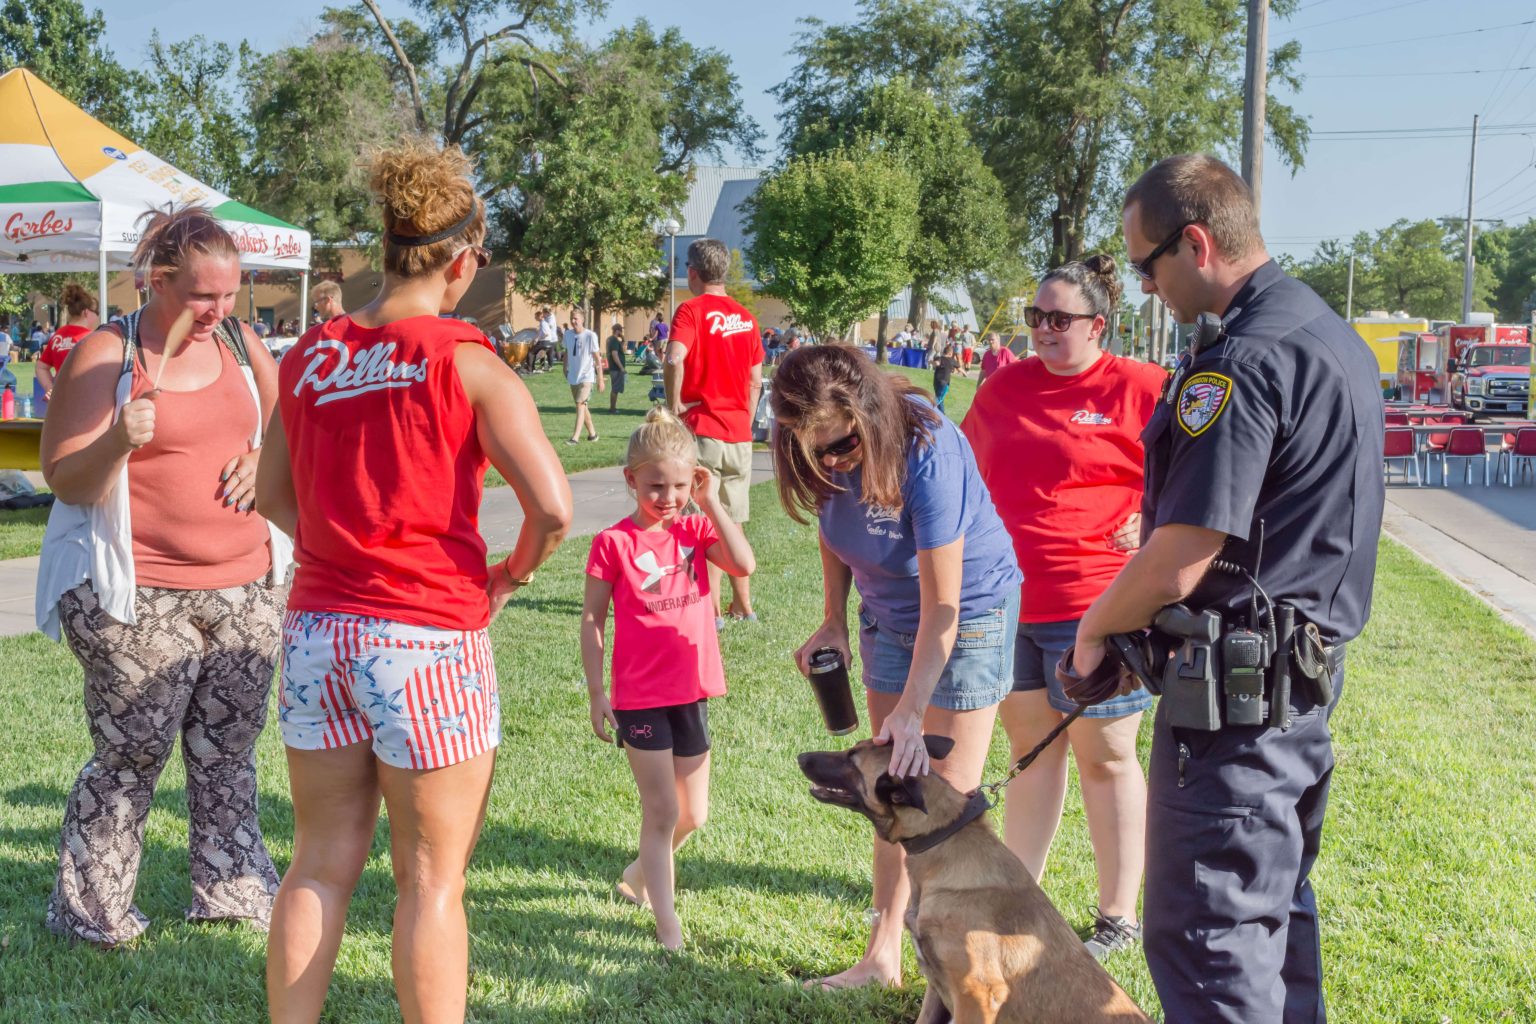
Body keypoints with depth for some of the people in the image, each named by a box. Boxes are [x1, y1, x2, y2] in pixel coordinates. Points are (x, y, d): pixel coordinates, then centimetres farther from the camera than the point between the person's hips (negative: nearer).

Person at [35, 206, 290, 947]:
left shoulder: (241, 345, 8)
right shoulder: (104, 357, -7)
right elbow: (64, 481, -9)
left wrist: (265, 459, 0)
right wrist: (117, 445, -28)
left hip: (245, 588, 5)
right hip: (140, 599, -5)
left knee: (227, 751, 12)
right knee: (131, 756, -1)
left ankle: (229, 891, 24)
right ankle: (88, 912, 14)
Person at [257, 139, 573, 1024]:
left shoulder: (311, 354, 6)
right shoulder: (466, 362, -10)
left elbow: (275, 497, 17)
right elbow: (553, 509, -16)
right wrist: (507, 579, 1)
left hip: (320, 629, 5)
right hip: (429, 639, -5)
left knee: (321, 864, 15)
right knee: (432, 880, 6)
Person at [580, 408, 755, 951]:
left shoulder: (696, 529, 4)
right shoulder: (614, 543, -8)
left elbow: (743, 564, -13)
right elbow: (591, 621, -4)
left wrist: (711, 503, -11)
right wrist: (597, 694, -6)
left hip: (691, 692, 5)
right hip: (639, 697, -5)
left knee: (693, 815, 14)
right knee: (662, 811, -3)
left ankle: (638, 875, 39)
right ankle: (668, 925, 5)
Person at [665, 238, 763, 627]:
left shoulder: (692, 310, -8)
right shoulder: (745, 316, 10)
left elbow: (675, 359, -25)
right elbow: (755, 378, 12)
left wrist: (674, 405, -13)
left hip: (702, 430, -6)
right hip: (739, 433, 6)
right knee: (733, 523, 15)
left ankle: (711, 609, 0)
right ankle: (742, 605, 19)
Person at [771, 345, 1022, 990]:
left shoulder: (928, 455, -34)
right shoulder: (825, 461, -15)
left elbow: (942, 604, -31)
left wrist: (912, 711, -32)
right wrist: (833, 623, 1)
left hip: (969, 610, -6)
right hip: (887, 615, 6)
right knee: (892, 785, 8)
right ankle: (883, 956, 16)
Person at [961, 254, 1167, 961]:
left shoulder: (1142, 389, -8)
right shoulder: (1007, 385, 9)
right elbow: (971, 469, 22)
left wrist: (1154, 525, -13)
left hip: (1093, 609, -5)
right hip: (1008, 601, 6)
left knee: (1106, 757, 5)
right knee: (1031, 747, 17)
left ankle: (1119, 916, 17)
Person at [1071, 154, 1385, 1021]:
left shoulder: (1241, 362, -21)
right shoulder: (1337, 338, 12)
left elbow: (1177, 565, -23)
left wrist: (1095, 628, -4)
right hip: (1313, 670, 10)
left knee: (1204, 935, -3)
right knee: (1279, 904, 21)